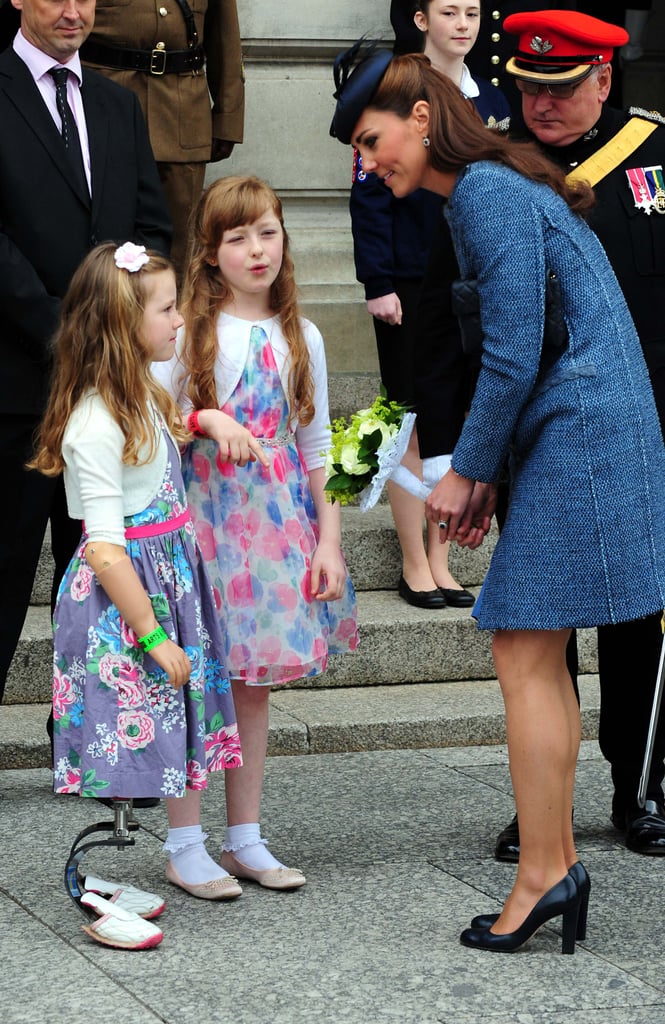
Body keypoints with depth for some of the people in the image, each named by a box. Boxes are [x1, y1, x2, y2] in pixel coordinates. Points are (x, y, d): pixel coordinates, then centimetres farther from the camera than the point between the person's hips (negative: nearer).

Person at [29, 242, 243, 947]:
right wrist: (153, 634, -23)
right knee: (123, 731, -5)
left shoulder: (142, 395, 6)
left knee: (189, 711, 16)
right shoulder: (94, 425, -24)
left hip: (173, 576, 10)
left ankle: (186, 849, 32)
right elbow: (104, 549, -25)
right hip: (120, 599, -10)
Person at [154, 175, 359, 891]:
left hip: (279, 518, 4)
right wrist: (207, 420, -21)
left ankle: (245, 839, 16)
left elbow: (317, 447, 10)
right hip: (204, 513, -3)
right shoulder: (190, 330, -3)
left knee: (253, 682, 8)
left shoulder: (300, 337, 8)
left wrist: (329, 540, 5)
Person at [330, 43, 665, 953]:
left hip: (576, 440, -10)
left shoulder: (487, 193, -12)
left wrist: (466, 471, -7)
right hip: (572, 441, 10)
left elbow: (514, 354, -17)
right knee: (540, 662, 12)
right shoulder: (502, 189, 18)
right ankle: (558, 861, 17)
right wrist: (485, 471, 16)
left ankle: (542, 874, -3)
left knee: (525, 661, -7)